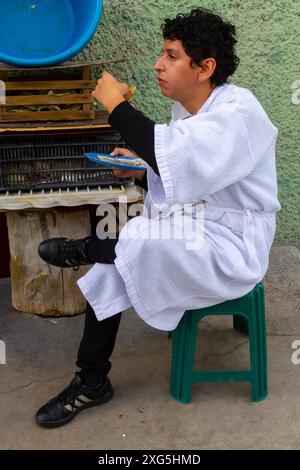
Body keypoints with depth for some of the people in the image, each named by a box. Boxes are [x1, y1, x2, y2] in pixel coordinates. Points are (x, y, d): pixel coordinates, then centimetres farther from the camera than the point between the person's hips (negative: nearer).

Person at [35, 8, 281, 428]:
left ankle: (84, 250, 0)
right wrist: (143, 170, -4)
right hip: (194, 234, 8)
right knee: (109, 269, -4)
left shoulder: (238, 111, -20)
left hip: (234, 247, -8)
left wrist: (117, 106, -23)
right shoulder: (187, 110, 7)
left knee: (142, 240, -34)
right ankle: (91, 382, 10)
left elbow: (179, 159, -36)